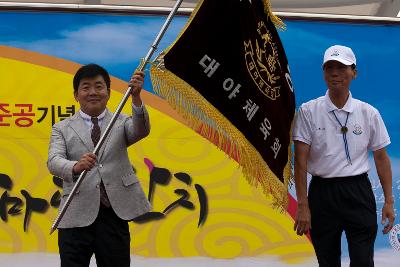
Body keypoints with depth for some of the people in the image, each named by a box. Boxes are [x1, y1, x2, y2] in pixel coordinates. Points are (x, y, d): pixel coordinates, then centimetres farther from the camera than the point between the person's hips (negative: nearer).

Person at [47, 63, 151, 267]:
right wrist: (75, 167, -32)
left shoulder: (121, 123, 12)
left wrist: (136, 97, -29)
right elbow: (53, 162, -8)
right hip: (77, 216, -1)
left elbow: (141, 130, -10)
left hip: (115, 214, 1)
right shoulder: (62, 129, 9)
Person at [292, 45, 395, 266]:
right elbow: (300, 159, -5)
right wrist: (302, 206, -10)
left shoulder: (369, 113, 3)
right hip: (322, 192, 0)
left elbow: (381, 157, 7)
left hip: (359, 193, 0)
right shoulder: (308, 111, -2)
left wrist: (389, 201, 3)